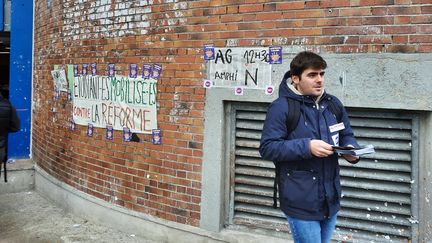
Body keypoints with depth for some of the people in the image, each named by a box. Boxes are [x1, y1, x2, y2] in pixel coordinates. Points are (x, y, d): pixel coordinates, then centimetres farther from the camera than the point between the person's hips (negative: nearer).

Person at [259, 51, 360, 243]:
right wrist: (307, 146, -25)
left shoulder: (333, 103, 7)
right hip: (301, 202, -7)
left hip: (330, 199, 7)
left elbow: (347, 136, 17)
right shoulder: (281, 107, -13)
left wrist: (351, 149, -7)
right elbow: (267, 148, -16)